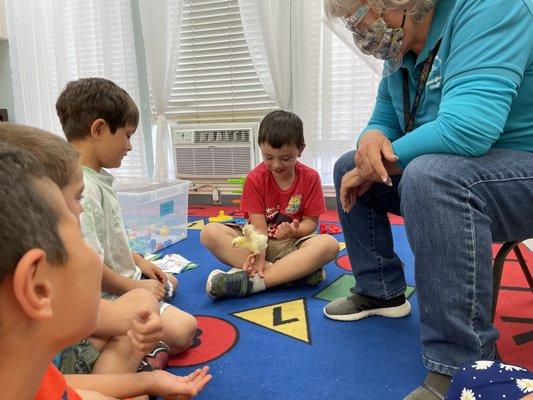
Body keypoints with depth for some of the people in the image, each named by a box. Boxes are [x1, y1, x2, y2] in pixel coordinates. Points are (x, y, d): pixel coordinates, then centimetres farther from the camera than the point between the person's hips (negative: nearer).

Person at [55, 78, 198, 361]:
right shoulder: (82, 189, -27)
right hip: (105, 298, -10)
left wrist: (138, 262, 14)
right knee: (181, 330, -22)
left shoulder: (97, 178, 5)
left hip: (126, 278, 11)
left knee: (169, 282, 31)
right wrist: (137, 287, -15)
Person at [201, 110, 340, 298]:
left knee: (329, 244, -33)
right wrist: (258, 254, -31)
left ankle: (254, 280, -34)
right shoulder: (255, 179, -6)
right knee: (209, 233, -25)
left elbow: (311, 221, -2)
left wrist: (294, 231, -25)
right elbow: (258, 225, -12)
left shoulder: (310, 178, -4)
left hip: (291, 243, 0)